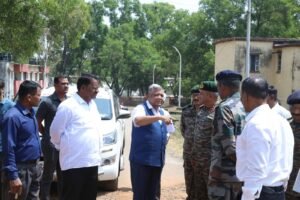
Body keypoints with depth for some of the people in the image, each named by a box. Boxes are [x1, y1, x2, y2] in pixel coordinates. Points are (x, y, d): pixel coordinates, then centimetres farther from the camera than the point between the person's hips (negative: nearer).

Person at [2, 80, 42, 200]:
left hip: (35, 166, 9)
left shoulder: (31, 112, 7)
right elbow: (9, 149, -21)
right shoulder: (13, 117, -20)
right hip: (21, 169, -9)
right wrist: (13, 176, -23)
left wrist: (37, 163, 17)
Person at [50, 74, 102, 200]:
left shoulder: (93, 105, 13)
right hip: (74, 163, -8)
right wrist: (65, 148, 3)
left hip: (92, 162, 8)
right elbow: (55, 132, -8)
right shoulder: (68, 106, -12)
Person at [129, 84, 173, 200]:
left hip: (157, 159, 7)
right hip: (142, 159, -7)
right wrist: (160, 117, -39)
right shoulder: (141, 108, -9)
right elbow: (138, 120, -33)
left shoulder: (163, 112, 14)